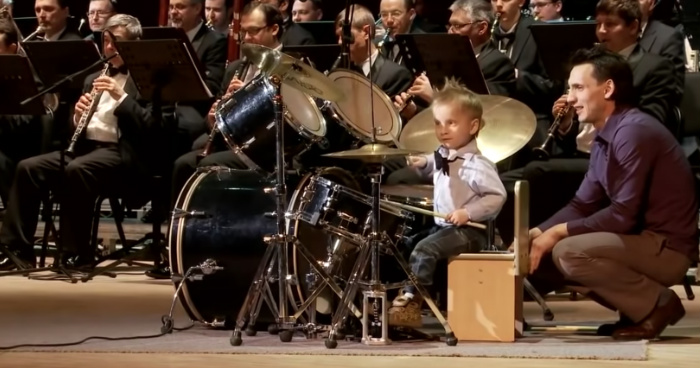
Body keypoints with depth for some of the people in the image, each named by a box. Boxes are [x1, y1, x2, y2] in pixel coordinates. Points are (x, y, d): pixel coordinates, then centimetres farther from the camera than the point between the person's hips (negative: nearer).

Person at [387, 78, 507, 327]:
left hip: (468, 231, -10)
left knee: (424, 250, -26)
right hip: (442, 227, 10)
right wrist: (423, 164, 9)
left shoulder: (476, 164, -20)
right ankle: (400, 294, 15)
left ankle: (411, 302, -21)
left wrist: (468, 213, -29)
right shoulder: (442, 155, 7)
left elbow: (497, 197, -21)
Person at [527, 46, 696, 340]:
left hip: (667, 247, -10)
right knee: (542, 254, 9)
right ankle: (638, 306, 9)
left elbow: (624, 215, -24)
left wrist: (558, 232, -17)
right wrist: (538, 233, -2)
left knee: (567, 252, -26)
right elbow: (583, 204, 14)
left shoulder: (633, 131, -20)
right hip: (641, 240, 10)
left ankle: (658, 303, -10)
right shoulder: (603, 138, 11)